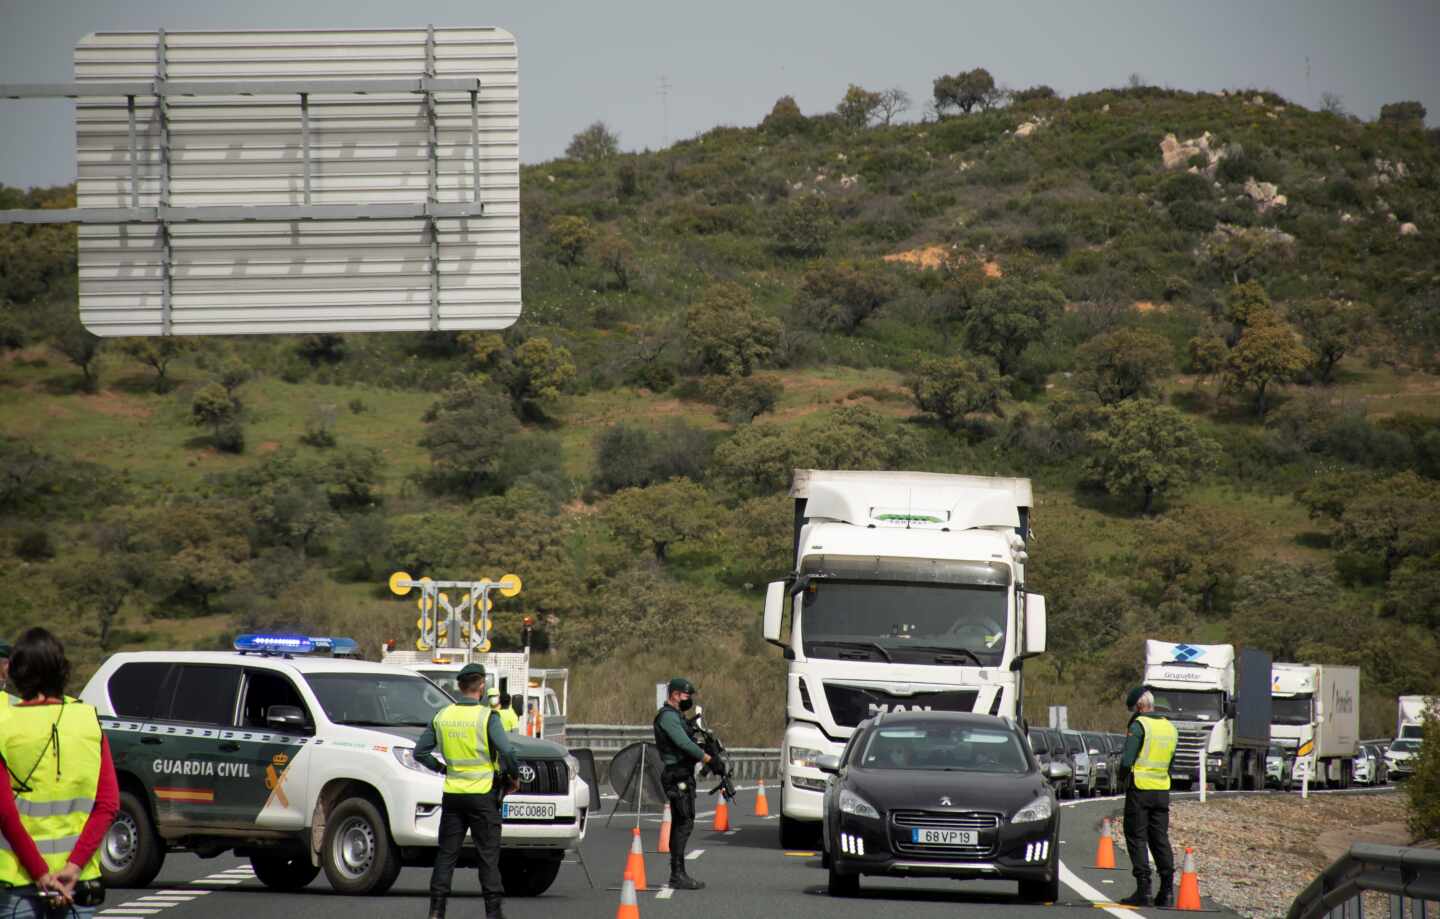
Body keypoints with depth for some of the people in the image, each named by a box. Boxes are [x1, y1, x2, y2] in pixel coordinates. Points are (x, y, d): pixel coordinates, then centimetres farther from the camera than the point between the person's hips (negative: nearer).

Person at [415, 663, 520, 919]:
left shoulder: (442, 716, 3)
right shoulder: (487, 717, -11)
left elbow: (420, 752, 9)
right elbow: (507, 752, -17)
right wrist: (514, 777, 0)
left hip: (452, 793, 4)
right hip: (483, 793, -4)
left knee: (446, 854, 8)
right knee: (489, 855, 2)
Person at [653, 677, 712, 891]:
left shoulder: (676, 716, 20)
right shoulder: (668, 716, -13)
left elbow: (686, 743, 19)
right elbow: (683, 743, -22)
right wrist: (705, 757, -15)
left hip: (683, 777, 11)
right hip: (677, 776, -11)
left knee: (680, 824, 12)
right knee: (684, 823, -13)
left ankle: (678, 874, 15)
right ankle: (678, 875, -16)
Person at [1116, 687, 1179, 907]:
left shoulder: (1139, 726, -11)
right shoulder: (1170, 728, 12)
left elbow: (1127, 760, -15)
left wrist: (1122, 780, 1)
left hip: (1139, 789, -6)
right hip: (1162, 790, 6)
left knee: (1137, 839, -2)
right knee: (1160, 839, 9)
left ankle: (1144, 890, -8)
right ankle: (1167, 891, 3)